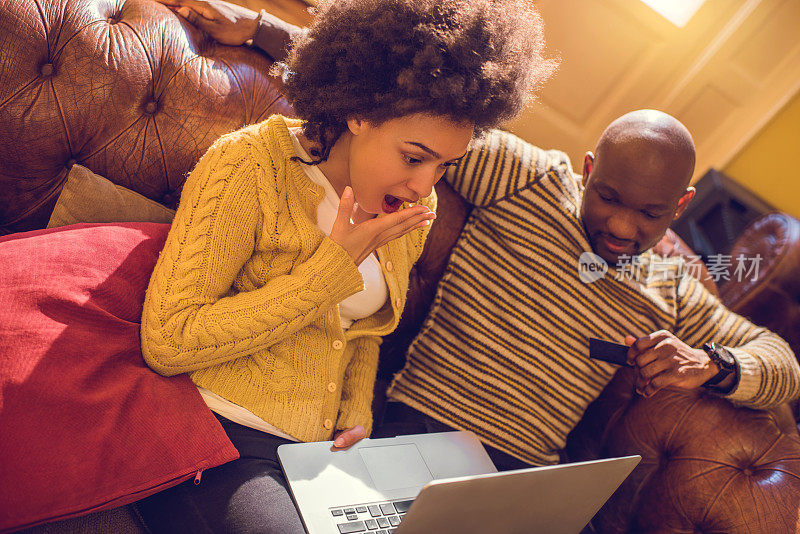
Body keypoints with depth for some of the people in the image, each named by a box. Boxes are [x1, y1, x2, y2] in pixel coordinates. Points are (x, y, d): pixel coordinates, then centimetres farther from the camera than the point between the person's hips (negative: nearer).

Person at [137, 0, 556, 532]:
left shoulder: (416, 207, 4)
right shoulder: (249, 165, -15)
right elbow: (166, 342, -20)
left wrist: (357, 414, 2)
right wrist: (334, 267, -21)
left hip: (321, 446, 6)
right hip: (223, 437, -5)